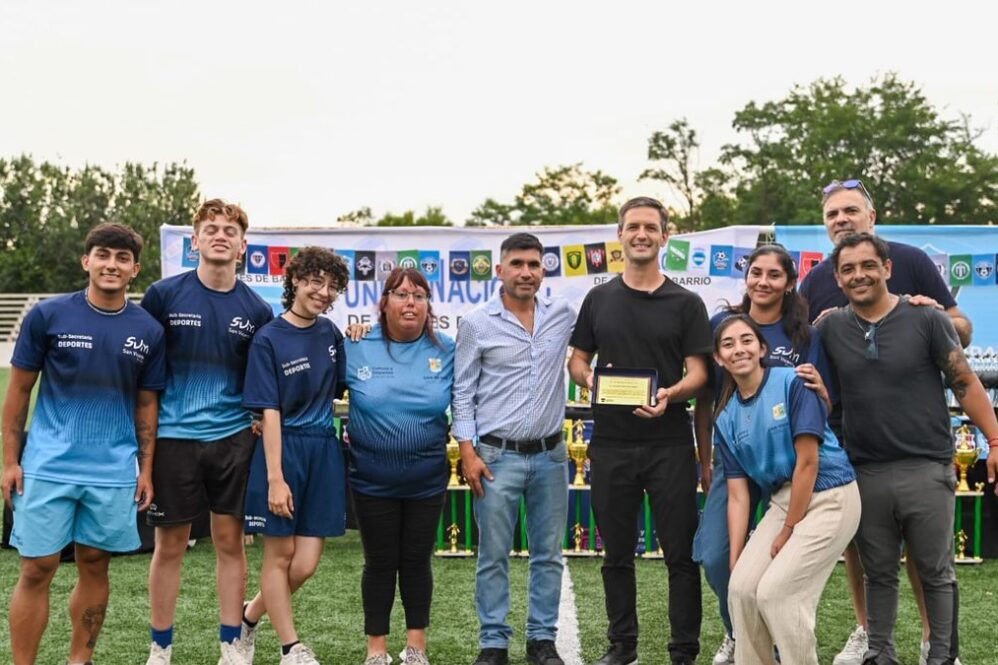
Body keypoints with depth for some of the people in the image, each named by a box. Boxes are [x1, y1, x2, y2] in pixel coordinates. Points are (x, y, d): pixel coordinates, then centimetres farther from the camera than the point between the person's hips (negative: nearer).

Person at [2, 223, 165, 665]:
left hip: (114, 472, 2)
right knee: (37, 570, 0)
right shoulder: (48, 315, -3)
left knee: (95, 567, 10)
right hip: (48, 465, -2)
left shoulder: (148, 331, 4)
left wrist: (146, 470, 7)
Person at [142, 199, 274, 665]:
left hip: (234, 438, 2)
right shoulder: (164, 295, -2)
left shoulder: (256, 309, 4)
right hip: (173, 436, -2)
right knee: (170, 545, 5)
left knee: (230, 542, 6)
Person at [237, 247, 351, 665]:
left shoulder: (330, 334, 8)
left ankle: (250, 617, 27)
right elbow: (270, 413, -12)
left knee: (306, 563, 2)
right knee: (279, 553, 6)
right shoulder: (269, 339, -8)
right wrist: (275, 478, -17)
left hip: (323, 451, 5)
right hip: (283, 448, -5)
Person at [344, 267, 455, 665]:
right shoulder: (356, 348, -5)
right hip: (372, 480, -1)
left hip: (428, 479, 1)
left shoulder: (446, 352, -2)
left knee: (416, 561, 10)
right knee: (380, 563, 8)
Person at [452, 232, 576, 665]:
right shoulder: (477, 324, -3)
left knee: (549, 554, 9)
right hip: (498, 455, -3)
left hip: (550, 454, 3)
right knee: (493, 556, 2)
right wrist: (468, 452, -7)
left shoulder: (564, 316, 4)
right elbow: (463, 392, -1)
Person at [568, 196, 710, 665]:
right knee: (617, 552, 12)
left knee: (680, 553, 0)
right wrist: (589, 379, -9)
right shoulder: (599, 299, 10)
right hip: (611, 444, 3)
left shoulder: (685, 303, 3)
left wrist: (671, 394, -22)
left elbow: (698, 371, -2)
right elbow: (576, 361, 13)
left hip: (669, 444, -2)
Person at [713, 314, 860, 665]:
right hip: (784, 500, 6)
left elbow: (808, 462, -14)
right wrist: (735, 558, 1)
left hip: (829, 498, -6)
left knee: (775, 592, -13)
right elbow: (737, 494, 6)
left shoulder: (793, 383, -13)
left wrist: (787, 532, -9)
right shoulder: (727, 418, 6)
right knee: (742, 587, -5)